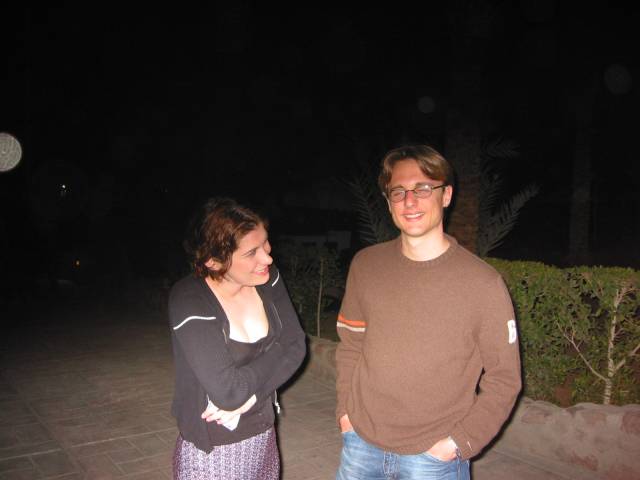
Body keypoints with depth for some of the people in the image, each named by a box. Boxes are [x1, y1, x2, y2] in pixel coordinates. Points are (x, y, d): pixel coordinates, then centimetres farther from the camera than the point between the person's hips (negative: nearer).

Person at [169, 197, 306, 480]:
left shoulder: (268, 280, -7)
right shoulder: (188, 301, -23)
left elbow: (295, 348, -7)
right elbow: (229, 391, -28)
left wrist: (251, 392, -20)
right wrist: (276, 354, -15)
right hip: (210, 453, -5)